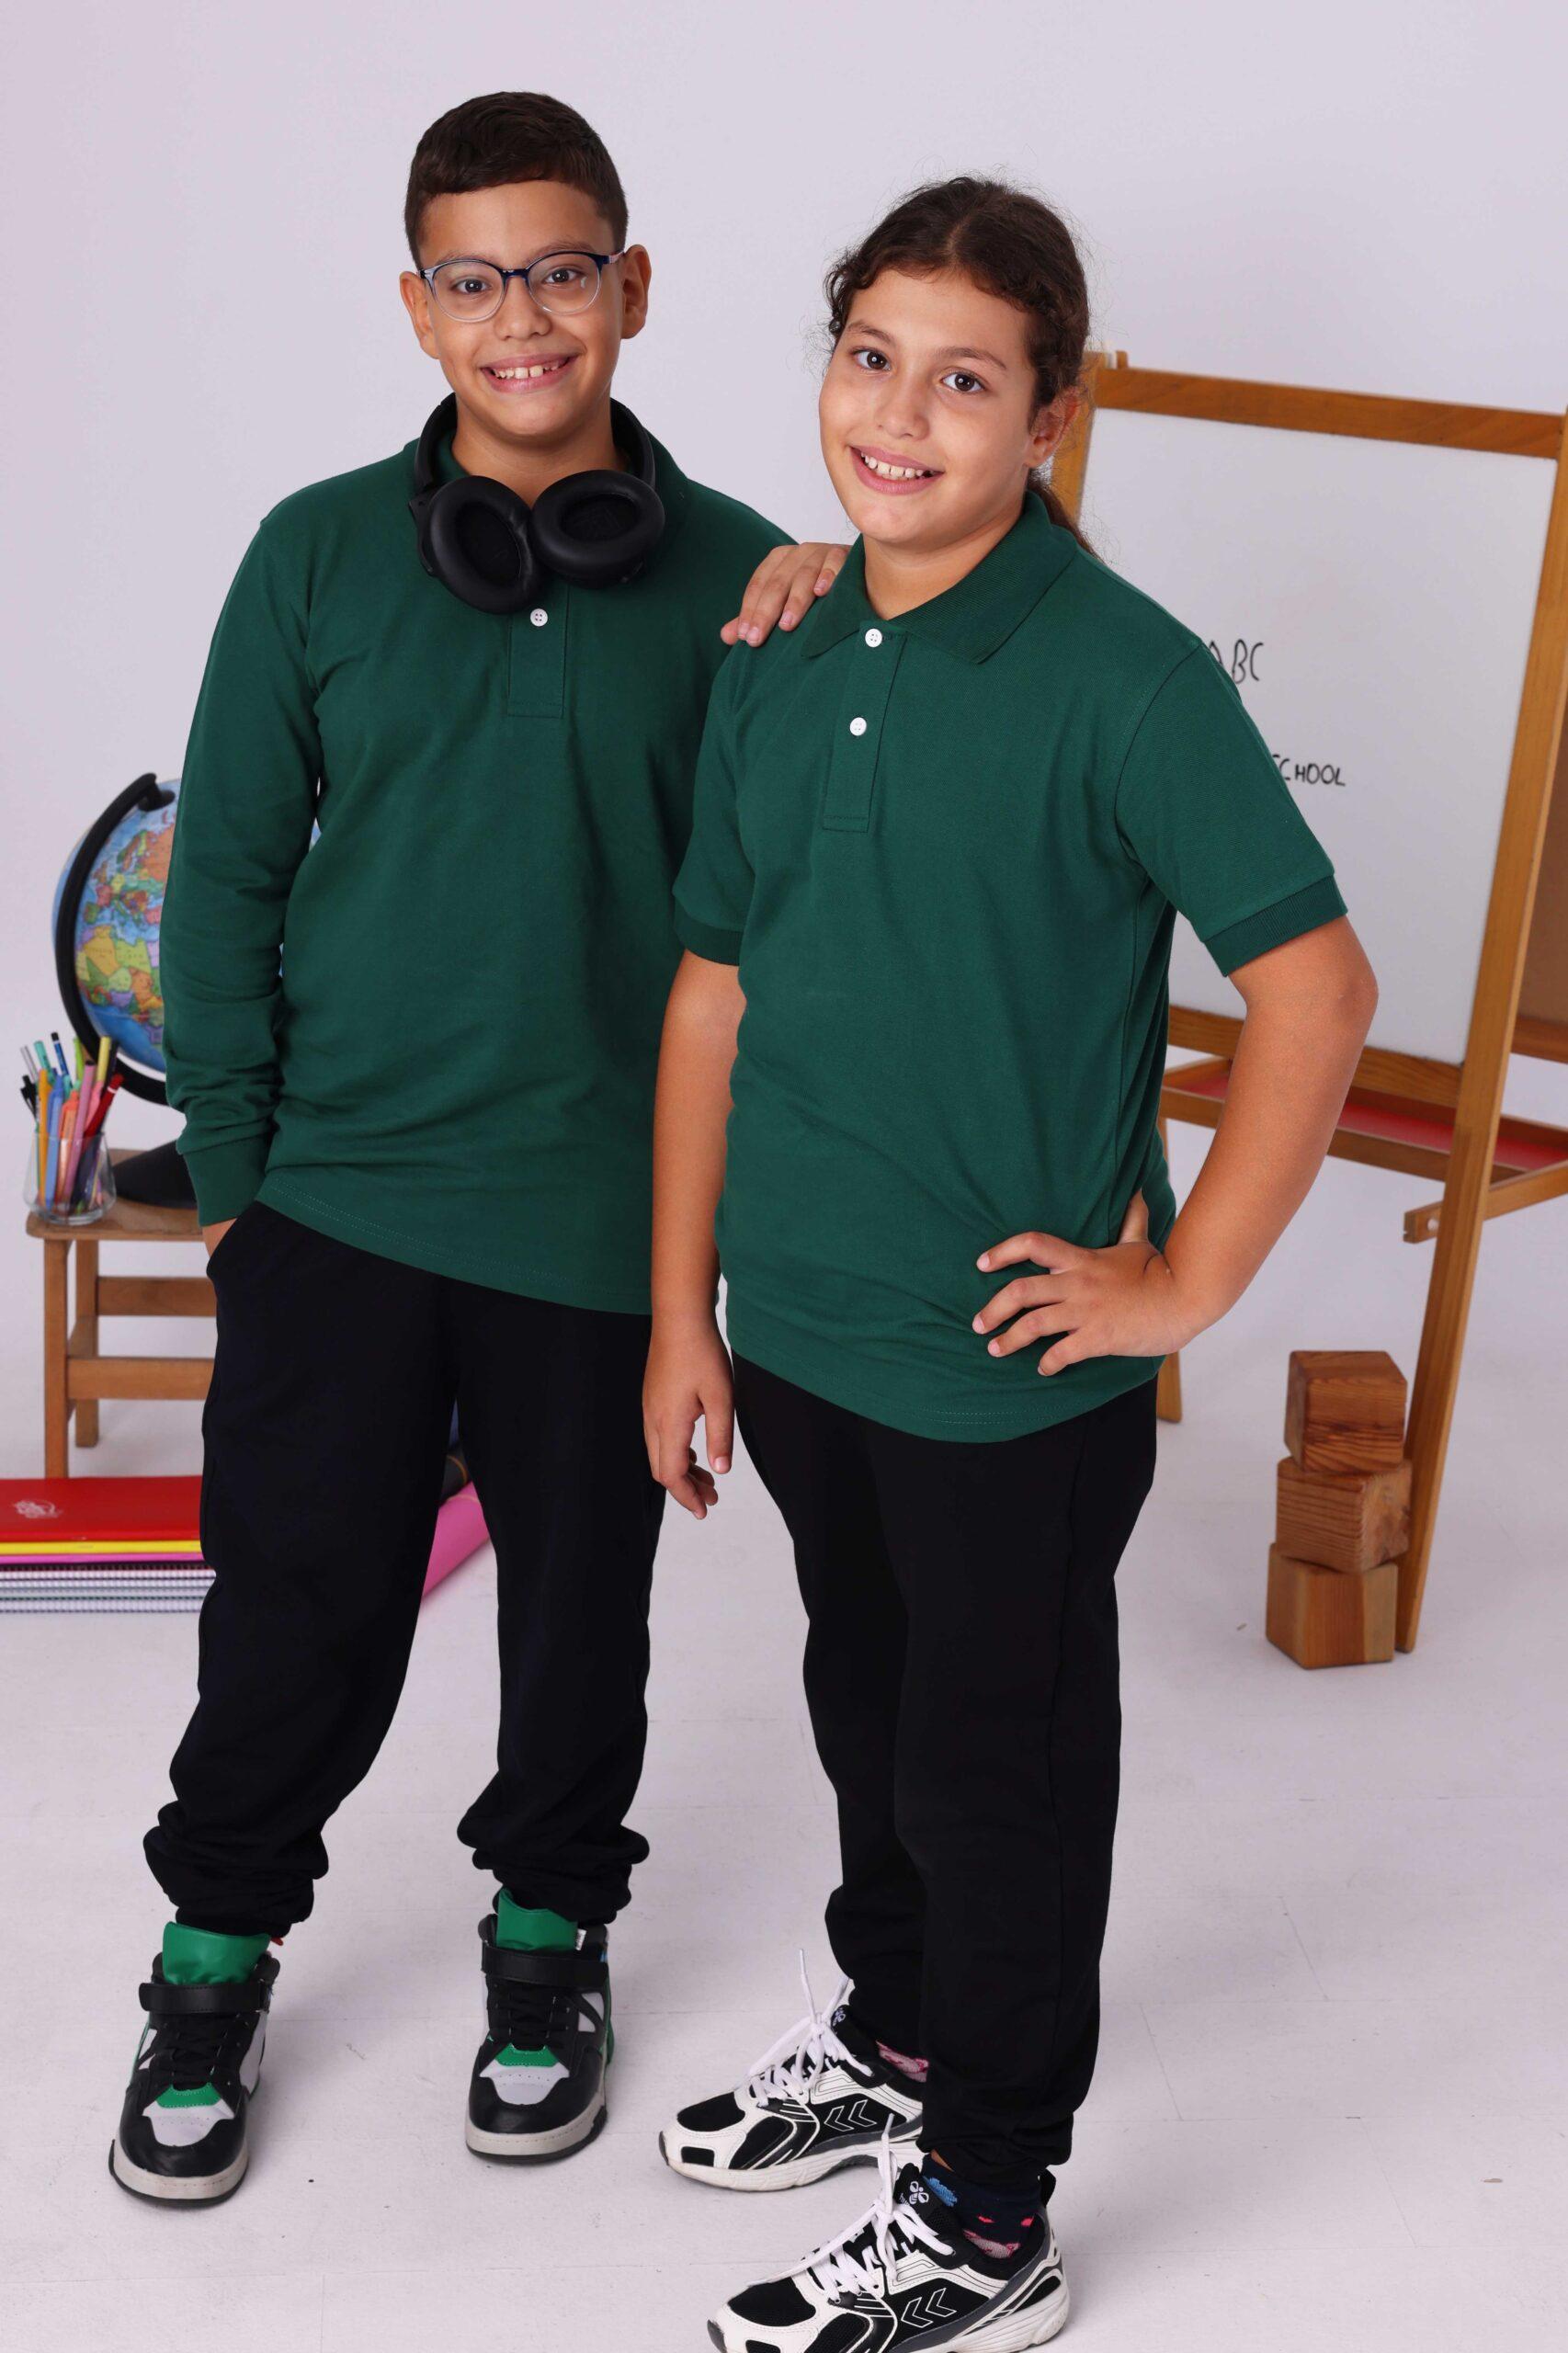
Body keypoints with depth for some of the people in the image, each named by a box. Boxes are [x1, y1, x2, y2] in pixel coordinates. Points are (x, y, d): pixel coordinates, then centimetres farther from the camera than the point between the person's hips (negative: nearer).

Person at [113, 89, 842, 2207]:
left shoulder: (730, 577, -2)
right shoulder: (318, 556, -2)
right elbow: (226, 876, 2)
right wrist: (233, 1160, 1)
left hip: (605, 1214, 1)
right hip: (336, 1200, 0)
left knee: (583, 1604, 15)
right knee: (299, 1605, 9)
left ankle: (549, 1930, 39)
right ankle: (219, 1953, 32)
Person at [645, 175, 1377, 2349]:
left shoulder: (1123, 679, -17)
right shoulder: (779, 664, 3)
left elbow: (1317, 985, -18)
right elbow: (715, 994, 8)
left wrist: (1185, 1286, -16)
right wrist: (684, 1314, 9)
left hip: (1015, 1368, -6)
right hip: (803, 1330, 6)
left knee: (1000, 1769, 9)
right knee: (869, 1717, 24)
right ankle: (893, 2032, 48)